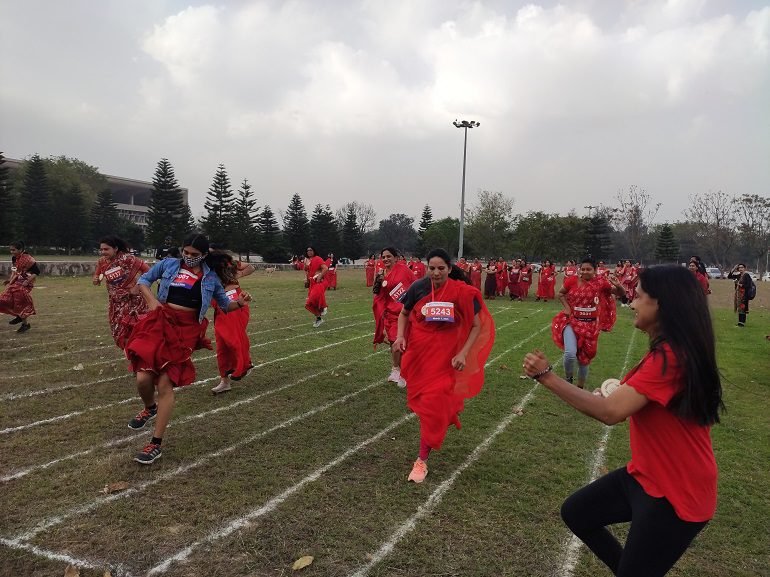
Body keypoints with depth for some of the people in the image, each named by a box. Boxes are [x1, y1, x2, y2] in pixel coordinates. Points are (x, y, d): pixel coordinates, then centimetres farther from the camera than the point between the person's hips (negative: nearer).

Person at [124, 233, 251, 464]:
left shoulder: (210, 278, 8)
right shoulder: (169, 264, 8)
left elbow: (224, 304, 16)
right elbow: (143, 280, 16)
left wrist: (239, 303, -6)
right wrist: (151, 299, -3)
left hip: (186, 330, -1)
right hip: (160, 322, 1)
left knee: (165, 384, -6)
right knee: (144, 378, -9)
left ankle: (156, 444, 5)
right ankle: (150, 408, 30)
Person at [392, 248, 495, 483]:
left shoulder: (463, 292, -17)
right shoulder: (419, 287, -11)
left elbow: (477, 326, -8)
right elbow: (404, 314, 7)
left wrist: (464, 353, -19)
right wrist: (400, 336, -10)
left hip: (446, 356, -3)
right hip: (419, 352, 3)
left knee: (434, 403, -6)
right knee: (421, 397, 18)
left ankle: (422, 460, 6)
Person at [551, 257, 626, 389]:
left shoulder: (601, 283, -10)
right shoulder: (572, 281, -8)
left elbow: (622, 293, -4)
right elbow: (561, 294, 10)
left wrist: (617, 285, -25)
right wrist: (566, 307, -6)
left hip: (590, 326, 1)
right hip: (572, 322, -1)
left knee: (584, 358, 14)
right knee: (570, 353, -21)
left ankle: (580, 387, 35)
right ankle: (568, 378, 10)